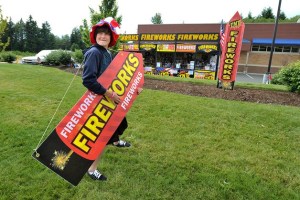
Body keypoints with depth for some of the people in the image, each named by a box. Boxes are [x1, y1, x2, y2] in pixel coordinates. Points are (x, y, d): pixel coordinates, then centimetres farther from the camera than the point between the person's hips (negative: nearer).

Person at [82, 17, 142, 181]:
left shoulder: (108, 54, 7)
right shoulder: (94, 53, -20)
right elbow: (88, 80, -31)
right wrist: (109, 93, -29)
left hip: (110, 98, 9)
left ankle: (116, 141, 62)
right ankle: (92, 169, 18)